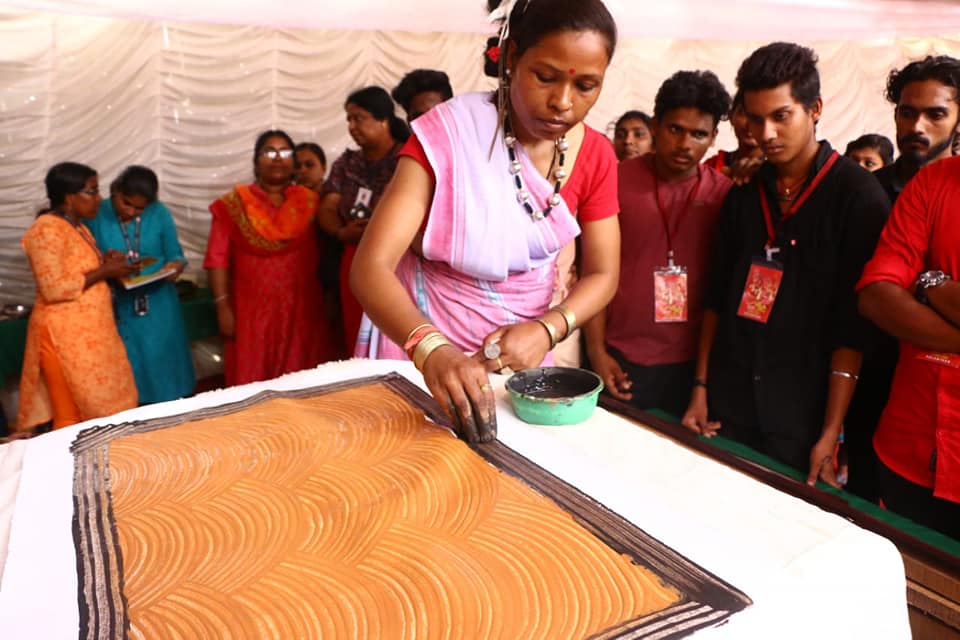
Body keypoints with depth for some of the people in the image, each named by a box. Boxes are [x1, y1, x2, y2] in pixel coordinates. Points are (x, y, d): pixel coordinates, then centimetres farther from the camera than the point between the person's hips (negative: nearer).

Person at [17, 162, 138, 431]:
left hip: (89, 331, 9)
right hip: (66, 335, -9)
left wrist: (103, 261, 6)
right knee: (73, 415, -1)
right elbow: (53, 289, -22)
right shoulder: (47, 230, -15)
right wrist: (103, 272, -16)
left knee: (101, 407, 11)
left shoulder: (76, 226, 13)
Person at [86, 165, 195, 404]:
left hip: (157, 308, 1)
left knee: (161, 369, 10)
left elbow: (174, 254, 3)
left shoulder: (159, 213, -2)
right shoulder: (96, 215, -5)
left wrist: (175, 265, -19)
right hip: (115, 309, -1)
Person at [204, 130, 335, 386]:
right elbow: (218, 259, -1)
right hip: (252, 313, -1)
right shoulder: (233, 205, 3)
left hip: (302, 311, 1)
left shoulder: (310, 203, 7)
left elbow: (323, 256, 5)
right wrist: (223, 306, -7)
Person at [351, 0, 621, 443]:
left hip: (522, 349, 4)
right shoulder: (445, 133, -21)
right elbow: (371, 266, -28)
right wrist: (431, 350, -46)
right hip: (426, 350, -3)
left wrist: (546, 331, -24)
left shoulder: (596, 157, -8)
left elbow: (602, 275, -4)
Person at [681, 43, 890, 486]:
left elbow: (853, 322, -11)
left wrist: (830, 434, -13)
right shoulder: (743, 195, 7)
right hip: (727, 407, 4)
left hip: (802, 417, -4)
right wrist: (701, 388, 7)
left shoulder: (859, 197, -7)